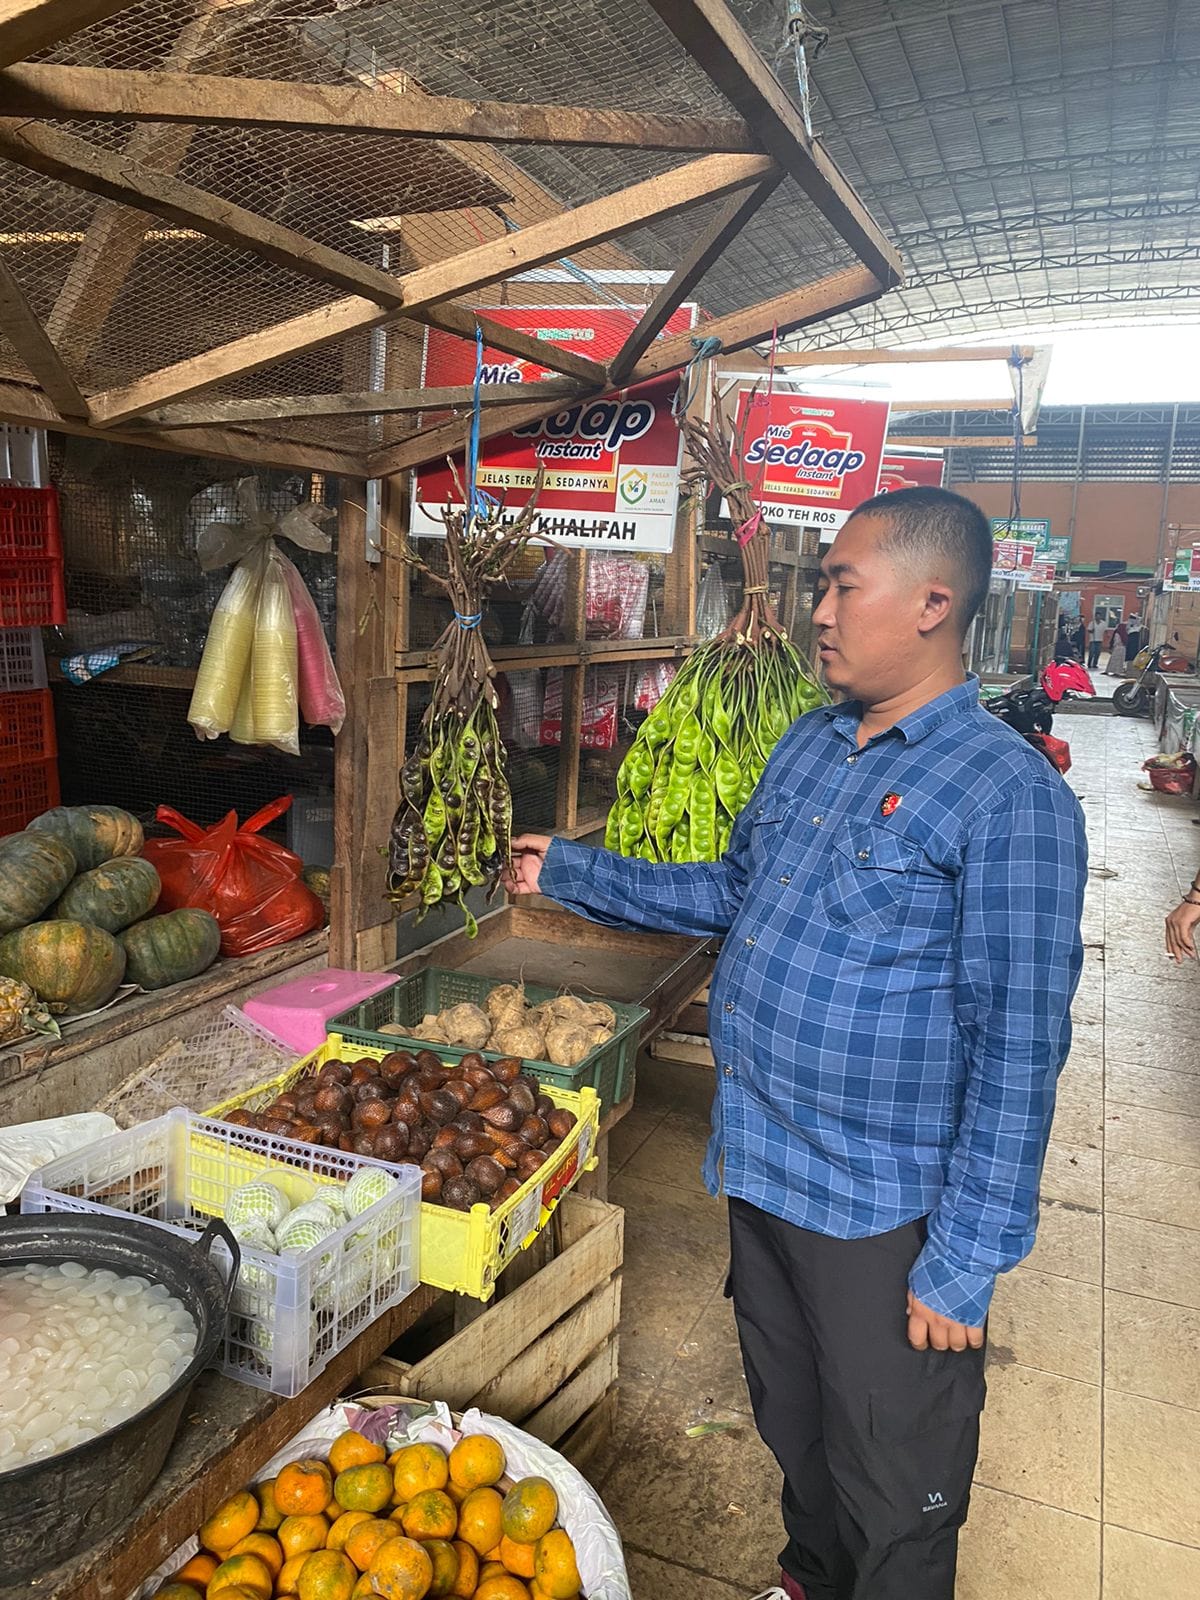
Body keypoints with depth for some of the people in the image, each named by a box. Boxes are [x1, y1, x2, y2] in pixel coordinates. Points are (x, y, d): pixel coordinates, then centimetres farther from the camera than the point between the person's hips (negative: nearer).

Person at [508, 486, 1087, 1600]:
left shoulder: (1010, 795, -20)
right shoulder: (809, 745, 4)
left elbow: (1020, 1051, -20)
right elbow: (735, 892, 15)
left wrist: (966, 1262, -18)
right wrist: (572, 874, 12)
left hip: (884, 1213, -7)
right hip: (760, 1172, 7)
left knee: (892, 1496, 16)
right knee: (792, 1428, 29)